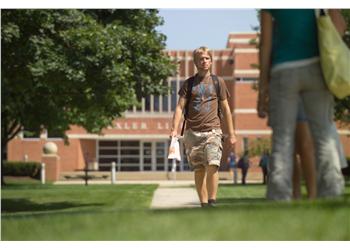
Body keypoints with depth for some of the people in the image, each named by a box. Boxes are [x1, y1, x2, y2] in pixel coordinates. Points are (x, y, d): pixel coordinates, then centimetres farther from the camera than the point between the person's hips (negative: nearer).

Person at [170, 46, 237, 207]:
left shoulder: (218, 82, 10)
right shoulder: (189, 83, 10)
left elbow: (225, 109, 13)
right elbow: (180, 107, 5)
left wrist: (231, 134, 11)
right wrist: (174, 129, -9)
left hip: (212, 130, -1)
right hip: (192, 132, 1)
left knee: (212, 165, -19)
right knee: (198, 170, 3)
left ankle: (212, 202, -13)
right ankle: (203, 205, 9)